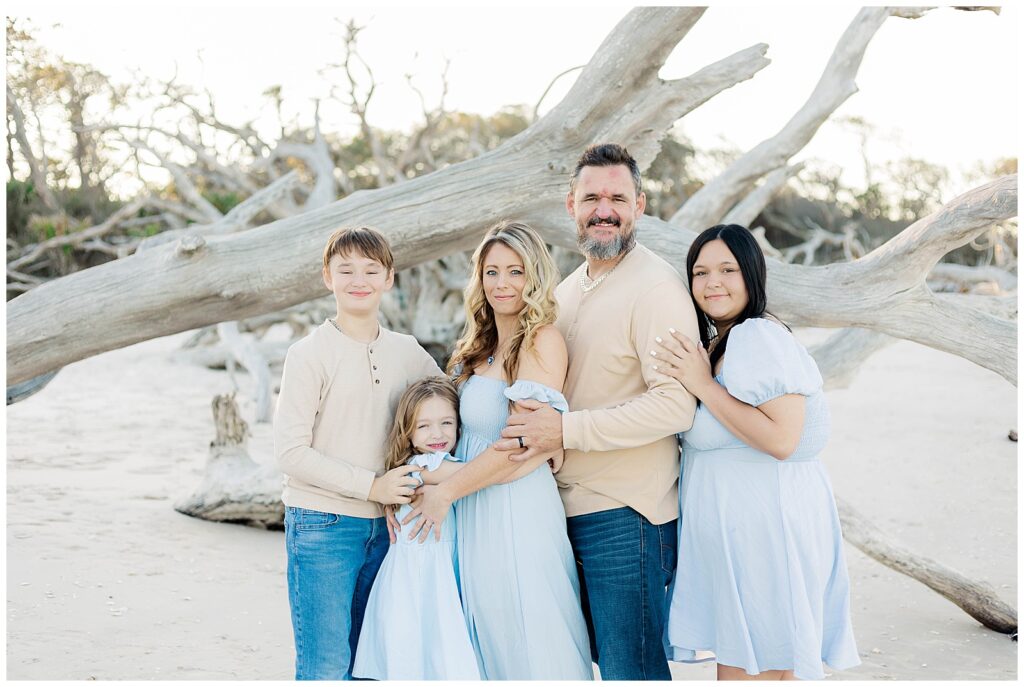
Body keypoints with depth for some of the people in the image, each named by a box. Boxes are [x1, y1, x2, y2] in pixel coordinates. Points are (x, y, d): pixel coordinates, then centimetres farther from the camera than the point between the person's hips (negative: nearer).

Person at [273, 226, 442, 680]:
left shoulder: (407, 353, 6)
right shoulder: (310, 354, -8)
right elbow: (291, 450, -11)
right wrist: (371, 485, -16)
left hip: (384, 526, 5)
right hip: (322, 526, -5)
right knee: (326, 670, -4)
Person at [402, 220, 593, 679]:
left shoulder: (542, 340, -10)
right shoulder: (478, 349, 14)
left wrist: (447, 491, -10)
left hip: (517, 512, -7)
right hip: (473, 515, 8)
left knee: (529, 645, 0)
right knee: (488, 644, 12)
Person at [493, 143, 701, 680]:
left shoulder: (656, 288, -13)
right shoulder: (568, 289, 15)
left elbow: (675, 405, -23)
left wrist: (566, 430, -24)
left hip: (626, 515, -9)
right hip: (570, 509, 9)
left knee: (631, 669, -1)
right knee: (604, 657, 18)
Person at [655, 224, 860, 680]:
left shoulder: (761, 338, -16)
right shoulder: (713, 344, 14)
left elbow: (781, 439, -24)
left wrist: (703, 385, -20)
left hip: (768, 526, -10)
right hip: (730, 535, 10)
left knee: (768, 667, 0)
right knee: (733, 661, 14)